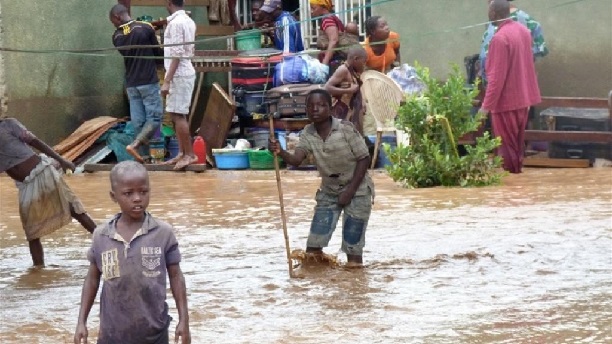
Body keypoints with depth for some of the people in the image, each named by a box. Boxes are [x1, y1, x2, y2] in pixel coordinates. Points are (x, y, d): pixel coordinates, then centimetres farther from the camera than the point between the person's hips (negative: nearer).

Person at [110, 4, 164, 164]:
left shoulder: (117, 37, 3)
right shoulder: (146, 28, -8)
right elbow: (158, 53, 1)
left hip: (131, 84, 4)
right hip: (149, 82, -4)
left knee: (138, 121, 6)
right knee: (154, 118, -2)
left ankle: (143, 155, 5)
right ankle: (134, 145, -18)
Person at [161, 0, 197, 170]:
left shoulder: (175, 23, -17)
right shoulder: (188, 21, 12)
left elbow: (176, 54, -21)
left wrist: (166, 81, -21)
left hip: (179, 75, -10)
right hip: (185, 72, 10)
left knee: (178, 115, -7)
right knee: (178, 115, 13)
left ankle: (190, 154, -6)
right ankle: (183, 153, 15)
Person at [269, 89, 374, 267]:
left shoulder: (345, 129, -19)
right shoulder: (308, 134, -6)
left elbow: (364, 158, -15)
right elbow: (296, 159, -20)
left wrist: (350, 191, -17)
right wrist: (281, 152, -42)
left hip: (357, 190, -5)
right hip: (328, 192, 5)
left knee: (353, 247, -6)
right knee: (313, 245, -1)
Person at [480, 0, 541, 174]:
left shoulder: (500, 38, -22)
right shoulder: (523, 31, 5)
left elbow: (497, 76, -22)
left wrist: (486, 105, -18)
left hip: (506, 101, -8)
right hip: (523, 98, 8)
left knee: (506, 147, 2)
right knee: (517, 145, 16)